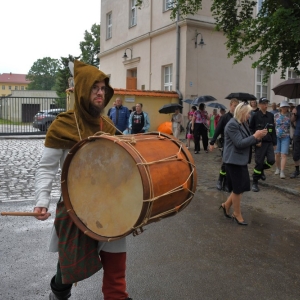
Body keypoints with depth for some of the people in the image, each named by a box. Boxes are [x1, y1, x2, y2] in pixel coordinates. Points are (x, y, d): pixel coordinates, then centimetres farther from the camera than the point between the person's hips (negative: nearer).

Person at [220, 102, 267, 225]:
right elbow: (239, 143, -23)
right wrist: (255, 136, -18)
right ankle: (237, 214, 18)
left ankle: (226, 205, 29)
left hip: (242, 160, 9)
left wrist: (257, 137, -4)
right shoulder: (232, 125, -18)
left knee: (242, 186, 13)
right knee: (238, 188, 2)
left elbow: (247, 141, 13)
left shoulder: (243, 124, 12)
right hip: (234, 160, -9)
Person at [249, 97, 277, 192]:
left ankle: (261, 170, 28)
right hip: (260, 143, -4)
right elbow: (251, 129, -4)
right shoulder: (255, 115, -5)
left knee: (271, 160, -4)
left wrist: (274, 143, 10)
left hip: (269, 142, 4)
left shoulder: (271, 115, 9)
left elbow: (273, 130, 12)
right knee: (259, 162, -3)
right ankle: (255, 183, 11)